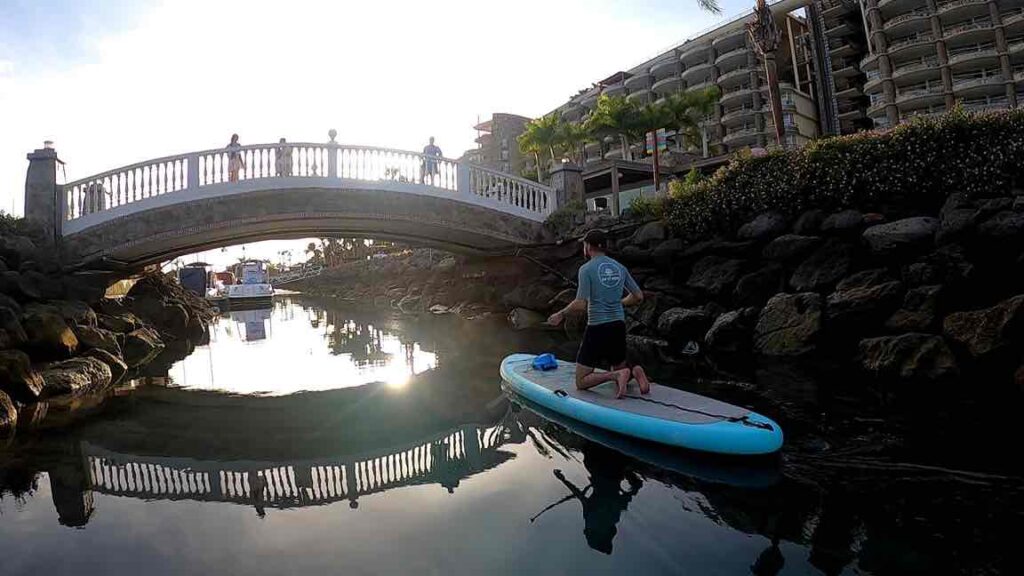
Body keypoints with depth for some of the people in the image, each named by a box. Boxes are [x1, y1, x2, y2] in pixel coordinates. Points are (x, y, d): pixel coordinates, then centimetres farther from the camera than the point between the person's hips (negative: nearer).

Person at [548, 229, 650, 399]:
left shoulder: (587, 269, -9)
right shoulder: (620, 268, 9)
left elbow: (581, 304, -16)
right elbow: (638, 297, 12)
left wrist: (561, 314, -1)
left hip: (597, 328, -6)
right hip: (619, 326, 6)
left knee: (581, 382, 2)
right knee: (619, 371, 23)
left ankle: (619, 375, -18)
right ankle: (635, 372, -9)